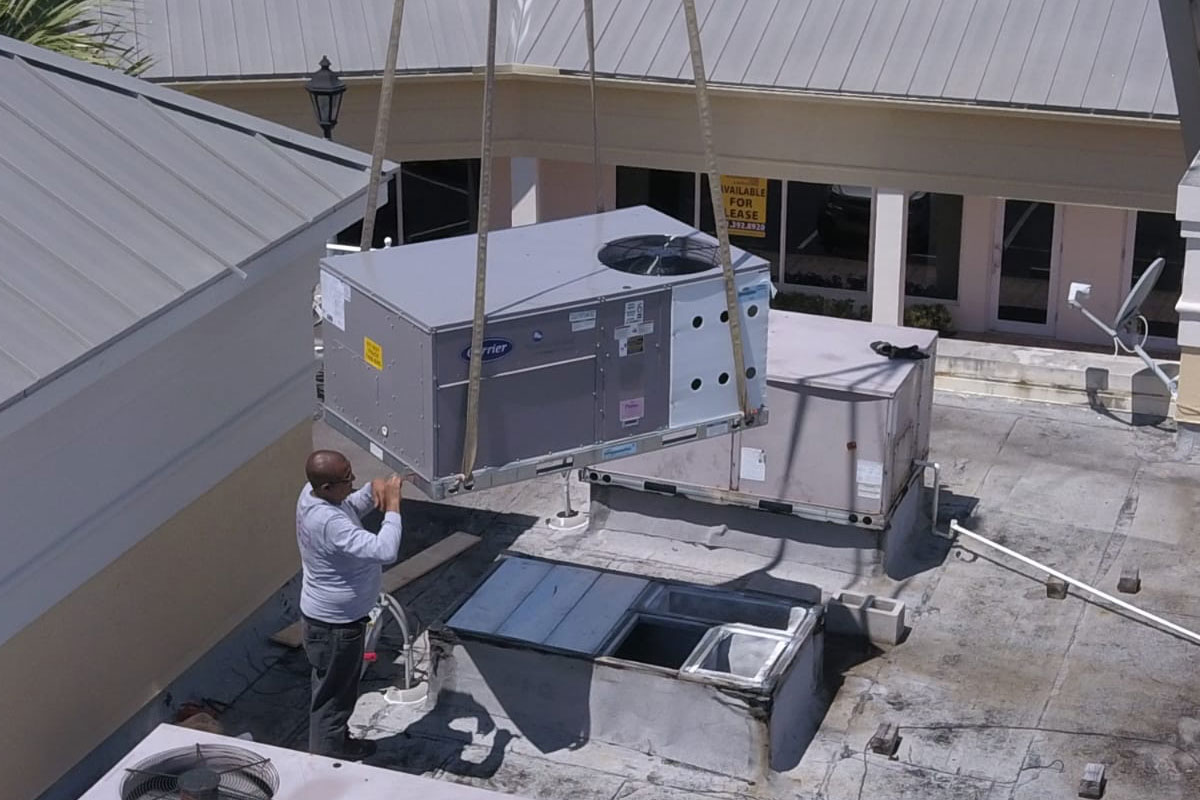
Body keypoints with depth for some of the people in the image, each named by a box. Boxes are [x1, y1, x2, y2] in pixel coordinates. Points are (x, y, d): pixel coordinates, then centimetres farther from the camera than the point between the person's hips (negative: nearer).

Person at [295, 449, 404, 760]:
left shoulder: (313, 492, -8)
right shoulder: (328, 522, -37)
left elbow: (353, 507, 14)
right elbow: (385, 551, -44)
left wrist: (374, 489, -7)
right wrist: (393, 504, -34)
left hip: (334, 615, 10)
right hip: (334, 625, -10)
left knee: (342, 687, 28)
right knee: (333, 695, 11)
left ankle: (339, 743, 47)